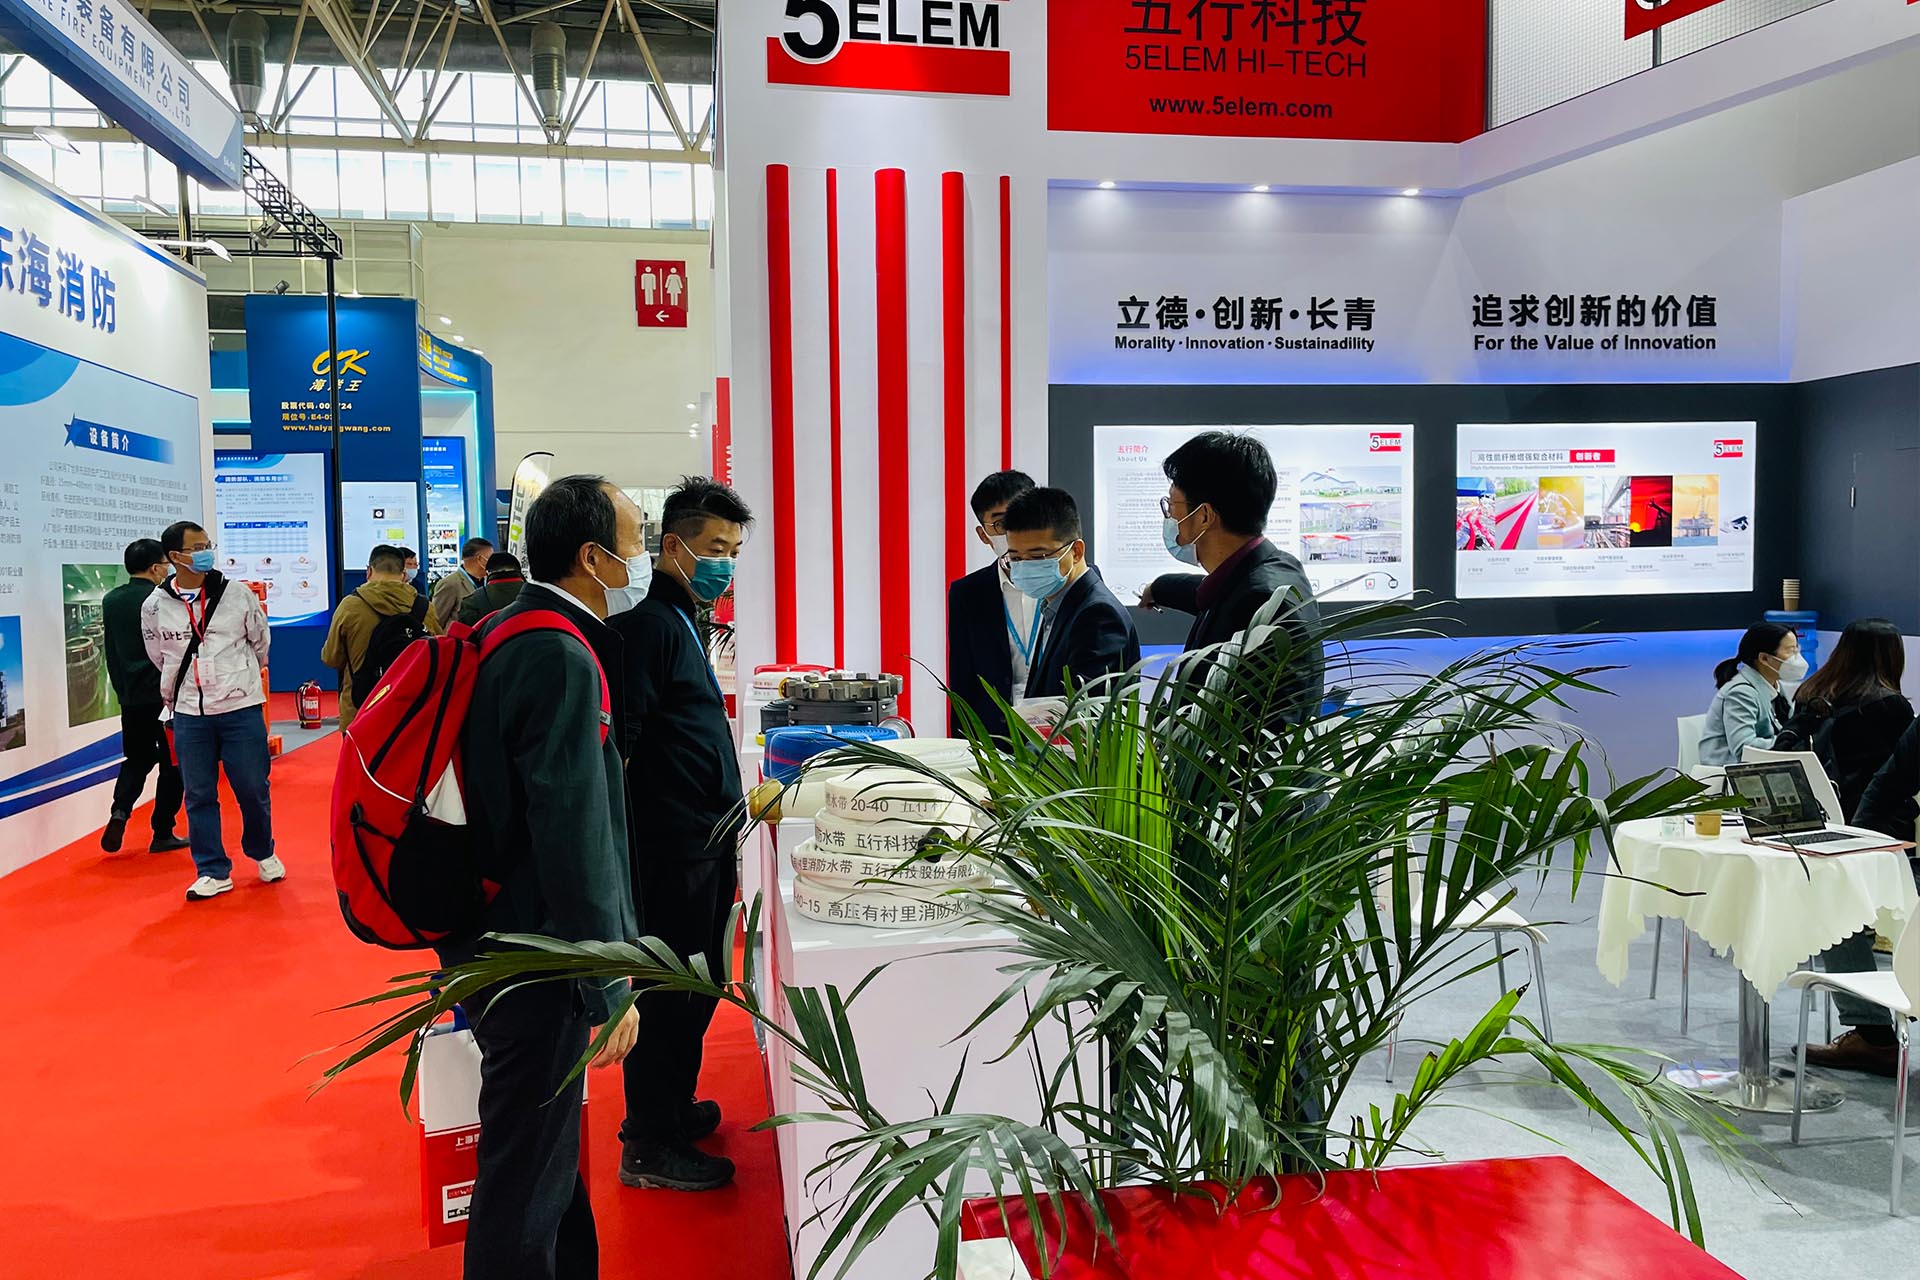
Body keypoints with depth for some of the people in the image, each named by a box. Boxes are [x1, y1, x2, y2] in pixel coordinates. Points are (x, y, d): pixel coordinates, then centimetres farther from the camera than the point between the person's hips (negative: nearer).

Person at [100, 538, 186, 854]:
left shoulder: (111, 600, 5)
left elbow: (111, 653, 12)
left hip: (130, 697, 5)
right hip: (166, 694, -5)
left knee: (137, 759, 18)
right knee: (172, 763, 7)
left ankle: (120, 811, -6)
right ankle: (162, 834, 9)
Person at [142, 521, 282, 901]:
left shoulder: (238, 594, -3)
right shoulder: (155, 606, -1)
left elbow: (260, 643, 11)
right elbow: (160, 660, 14)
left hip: (241, 709, -1)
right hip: (188, 714, 1)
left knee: (253, 789, 6)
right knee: (198, 796, 5)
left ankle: (262, 853, 28)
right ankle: (213, 871, 16)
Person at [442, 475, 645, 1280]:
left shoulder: (503, 632, 9)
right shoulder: (562, 659, -22)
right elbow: (575, 836, -25)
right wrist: (609, 987, -19)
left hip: (492, 934, 10)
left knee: (545, 1147, 23)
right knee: (529, 1178, 4)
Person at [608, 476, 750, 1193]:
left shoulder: (683, 619, 14)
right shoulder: (649, 623, -17)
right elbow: (615, 744, -22)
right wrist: (627, 841, -23)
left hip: (703, 842, 10)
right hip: (675, 847, -10)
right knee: (674, 992, 1)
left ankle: (669, 1104, 36)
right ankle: (651, 1146, 14)